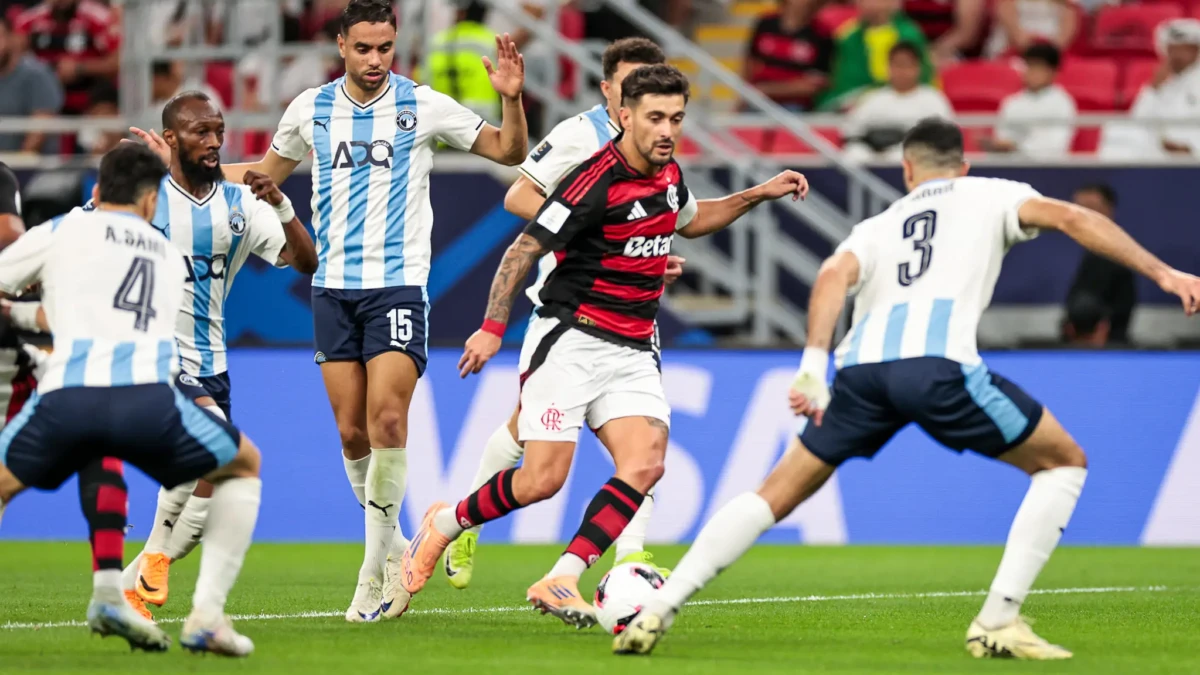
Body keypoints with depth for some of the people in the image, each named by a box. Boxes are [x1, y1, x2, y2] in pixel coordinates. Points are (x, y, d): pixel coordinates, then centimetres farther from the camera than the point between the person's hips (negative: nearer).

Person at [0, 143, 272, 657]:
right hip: (148, 396, 1)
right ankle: (206, 615, 15)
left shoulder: (60, 232, 20)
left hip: (66, 399, -1)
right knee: (244, 467, 27)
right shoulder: (170, 257, 31)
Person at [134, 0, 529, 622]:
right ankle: (394, 551, 20)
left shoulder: (423, 107, -1)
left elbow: (509, 151, 4)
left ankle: (375, 570, -9)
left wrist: (510, 98, -15)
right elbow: (266, 173, 24)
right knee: (351, 432, 1)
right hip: (333, 288, 3)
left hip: (398, 285, -3)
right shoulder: (311, 109, 7)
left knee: (387, 420, -17)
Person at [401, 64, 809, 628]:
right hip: (570, 342, -7)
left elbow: (689, 221, 32)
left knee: (645, 465, -17)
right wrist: (493, 327, -15)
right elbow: (523, 250, -12)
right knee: (543, 479, -12)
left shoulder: (669, 175, 8)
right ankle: (443, 525, 15)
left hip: (633, 354, 7)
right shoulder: (596, 181, -17)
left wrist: (758, 195, 24)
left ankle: (559, 582, -16)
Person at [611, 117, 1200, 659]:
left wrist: (814, 365, -1)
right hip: (937, 362, -4)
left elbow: (835, 275, 11)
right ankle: (997, 622, 5)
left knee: (777, 495, 19)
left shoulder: (875, 227, 33)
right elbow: (1069, 218, 11)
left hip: (862, 366, 4)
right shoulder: (989, 195, 28)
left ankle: (656, 611, 9)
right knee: (1064, 463, 15)